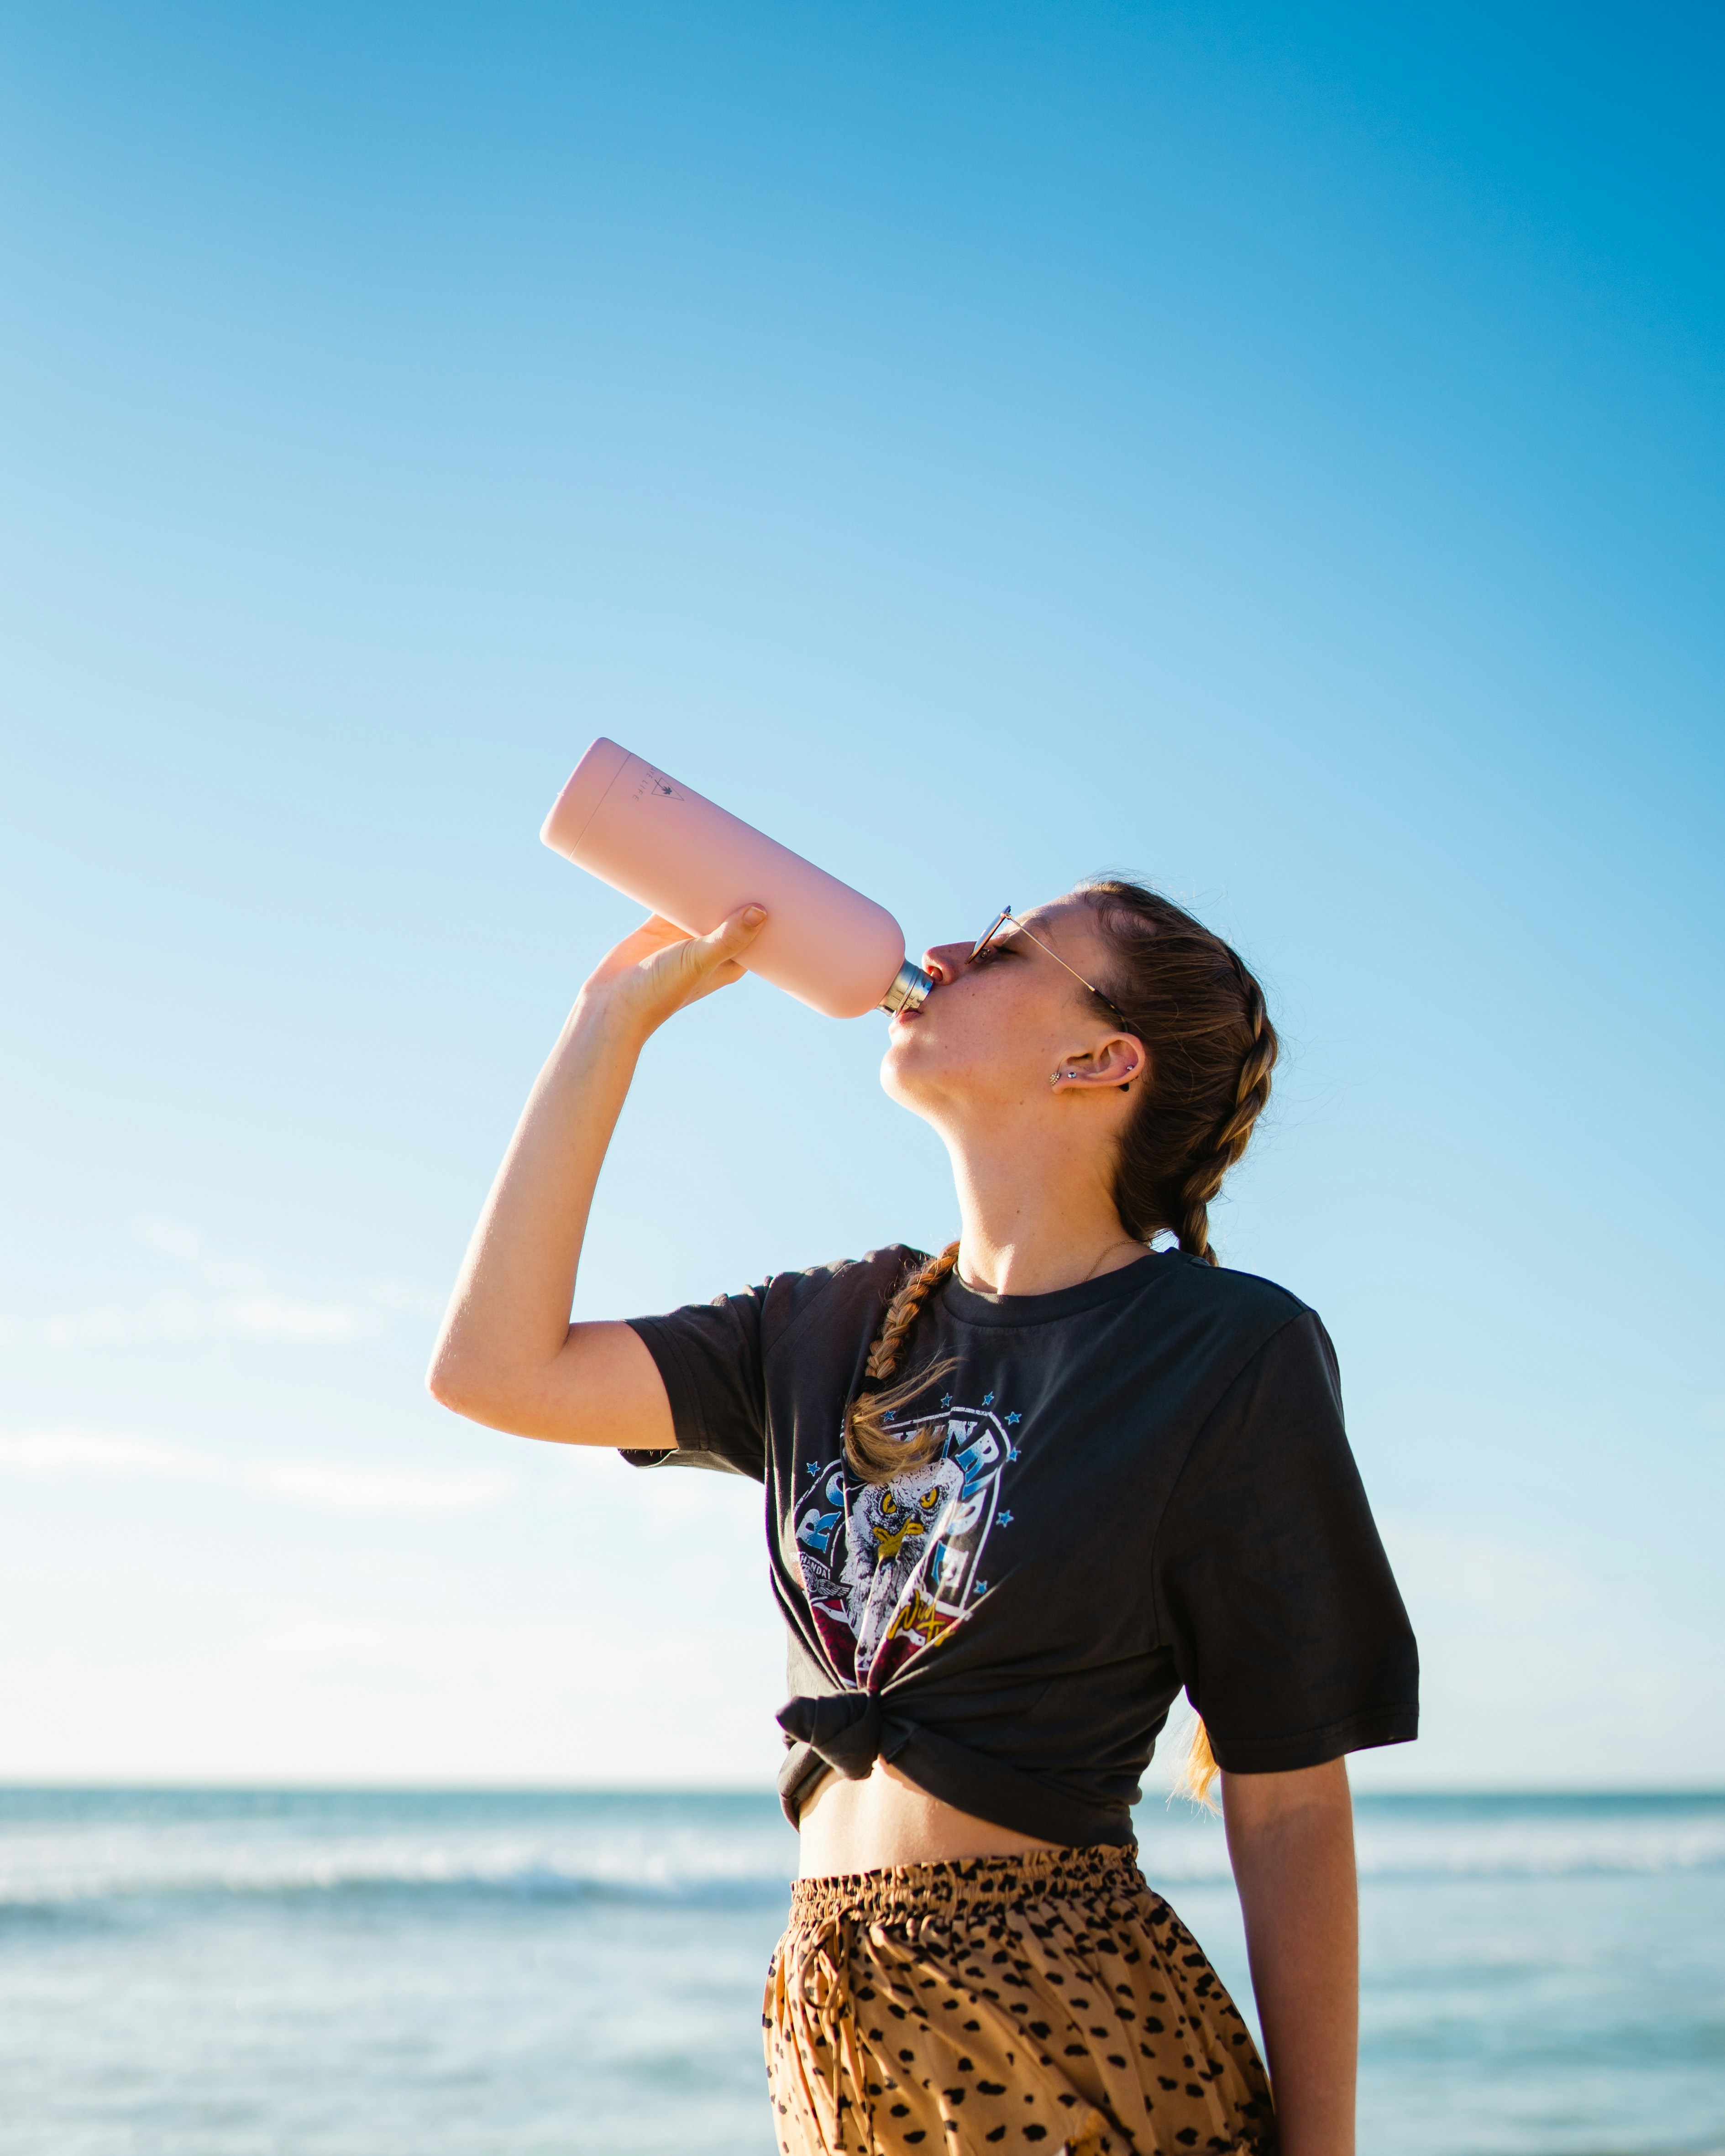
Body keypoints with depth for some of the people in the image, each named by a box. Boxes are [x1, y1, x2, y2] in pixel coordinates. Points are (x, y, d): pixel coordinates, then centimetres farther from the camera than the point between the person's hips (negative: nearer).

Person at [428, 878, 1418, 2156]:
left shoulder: (1231, 1352, -9)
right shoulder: (836, 1329, 8)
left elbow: (1292, 1807, -8)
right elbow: (493, 1368, -1)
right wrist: (618, 1011, 1)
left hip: (1076, 2034, -6)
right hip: (829, 2033, 6)